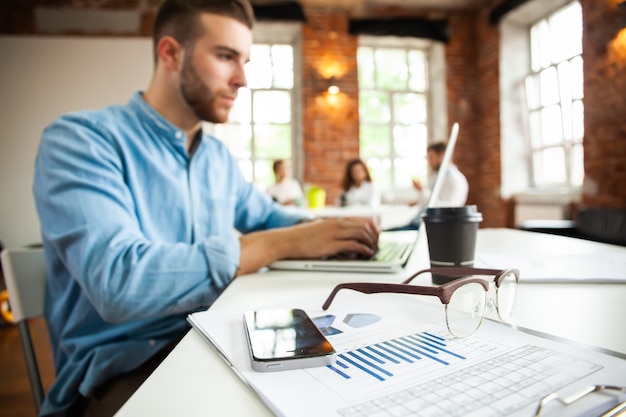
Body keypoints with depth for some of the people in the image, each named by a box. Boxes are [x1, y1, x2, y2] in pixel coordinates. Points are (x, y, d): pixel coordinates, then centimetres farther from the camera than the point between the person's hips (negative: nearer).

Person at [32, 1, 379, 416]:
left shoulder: (218, 155, 8)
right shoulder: (81, 138, -14)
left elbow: (267, 216, 20)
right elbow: (118, 282, -28)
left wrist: (324, 228, -3)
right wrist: (286, 242, -26)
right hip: (122, 364, -6)